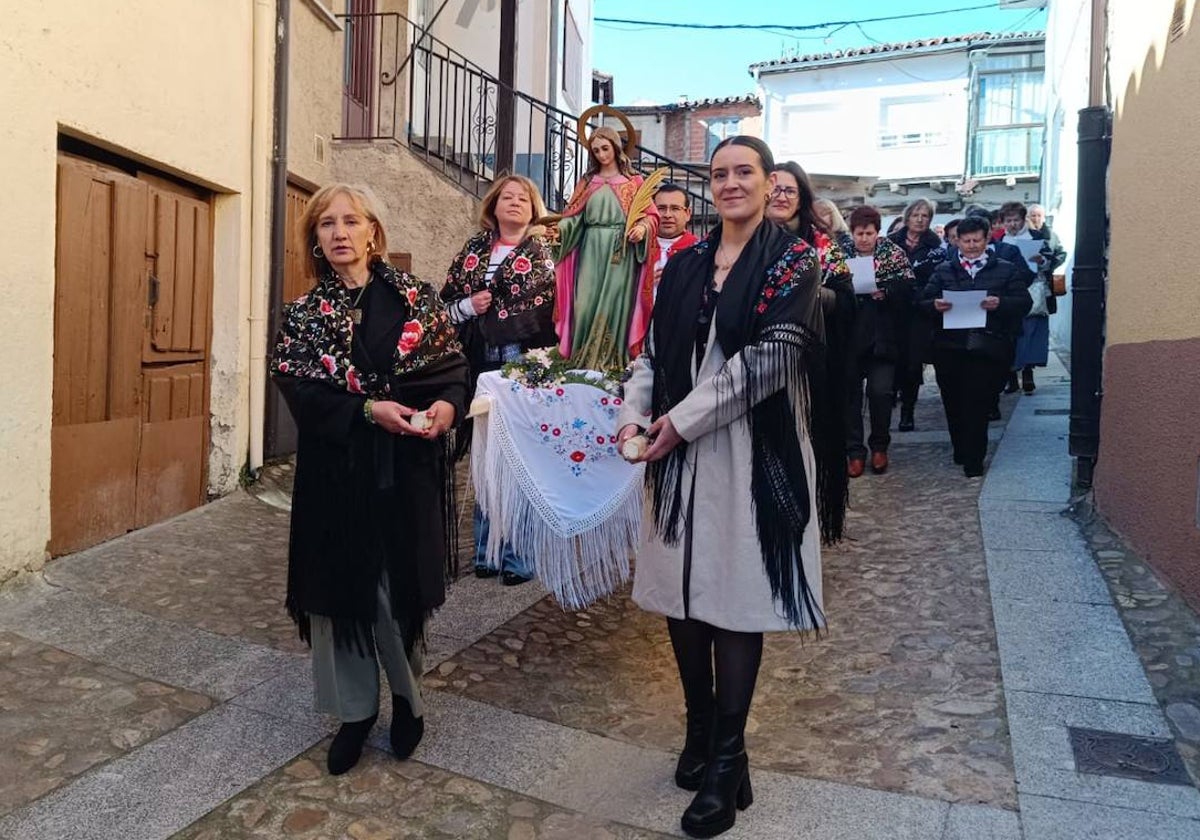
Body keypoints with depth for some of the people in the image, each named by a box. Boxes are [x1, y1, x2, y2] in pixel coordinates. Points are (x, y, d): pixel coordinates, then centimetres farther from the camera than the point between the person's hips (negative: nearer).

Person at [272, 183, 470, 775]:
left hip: (409, 468, -1)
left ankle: (408, 698, 29)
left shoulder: (415, 297, 4)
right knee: (340, 589, 5)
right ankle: (354, 710, 24)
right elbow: (300, 393, -6)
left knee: (400, 588, 4)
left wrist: (447, 404, -16)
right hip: (337, 470, 1)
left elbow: (453, 364, 5)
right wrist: (368, 410, -20)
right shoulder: (303, 315, 4)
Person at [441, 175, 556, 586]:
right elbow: (446, 301, 15)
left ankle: (519, 556, 8)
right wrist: (468, 306, -4)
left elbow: (553, 309, -2)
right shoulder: (474, 249, 13)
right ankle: (486, 550, 22)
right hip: (481, 368, 4)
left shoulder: (543, 252, 4)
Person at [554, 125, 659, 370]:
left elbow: (651, 214, 3)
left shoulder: (634, 181, 9)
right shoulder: (587, 181, 16)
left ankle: (611, 367, -1)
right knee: (586, 305, -5)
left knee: (615, 305, -6)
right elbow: (573, 217, 9)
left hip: (621, 252, -2)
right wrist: (559, 230, -11)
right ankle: (582, 365, 1)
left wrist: (642, 227, -18)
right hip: (591, 252, 2)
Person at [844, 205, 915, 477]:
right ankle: (854, 450, 13)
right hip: (850, 335, 1)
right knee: (850, 392, 4)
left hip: (882, 335, -1)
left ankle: (879, 446, 17)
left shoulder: (893, 253, 4)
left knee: (880, 391, -4)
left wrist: (883, 292, -20)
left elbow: (906, 291, -4)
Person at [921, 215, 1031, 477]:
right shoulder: (943, 271, 17)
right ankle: (962, 453, 23)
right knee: (953, 403, 6)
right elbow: (923, 301, 10)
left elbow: (1024, 302, 5)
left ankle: (973, 462, -1)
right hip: (949, 347, 2)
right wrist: (935, 305, -12)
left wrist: (1000, 303, -14)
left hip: (987, 348, -2)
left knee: (976, 404, -8)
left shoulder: (1005, 270, 13)